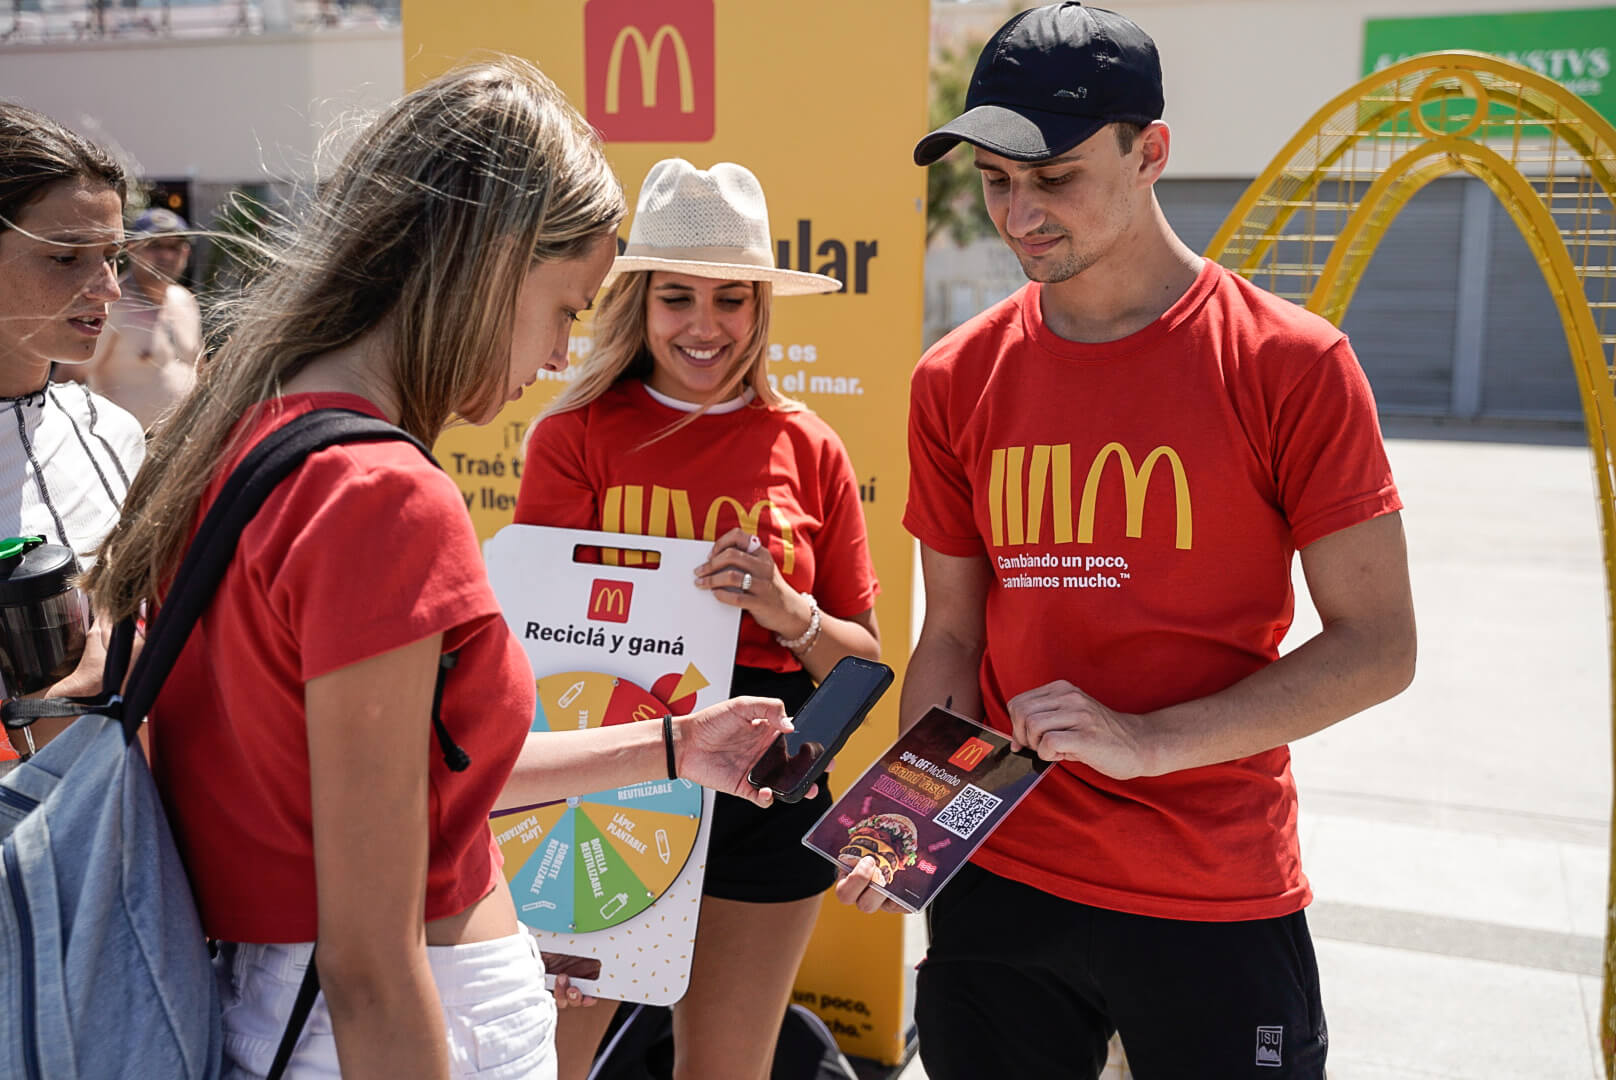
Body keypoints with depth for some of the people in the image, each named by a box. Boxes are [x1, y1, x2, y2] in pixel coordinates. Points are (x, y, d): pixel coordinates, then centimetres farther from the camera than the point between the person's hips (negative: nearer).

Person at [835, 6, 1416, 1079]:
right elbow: (952, 633, 7)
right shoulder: (957, 381, 2)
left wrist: (1149, 740, -20)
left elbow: (1377, 646, -9)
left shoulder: (1290, 366, -10)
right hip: (995, 883, 3)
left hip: (1217, 906, -3)